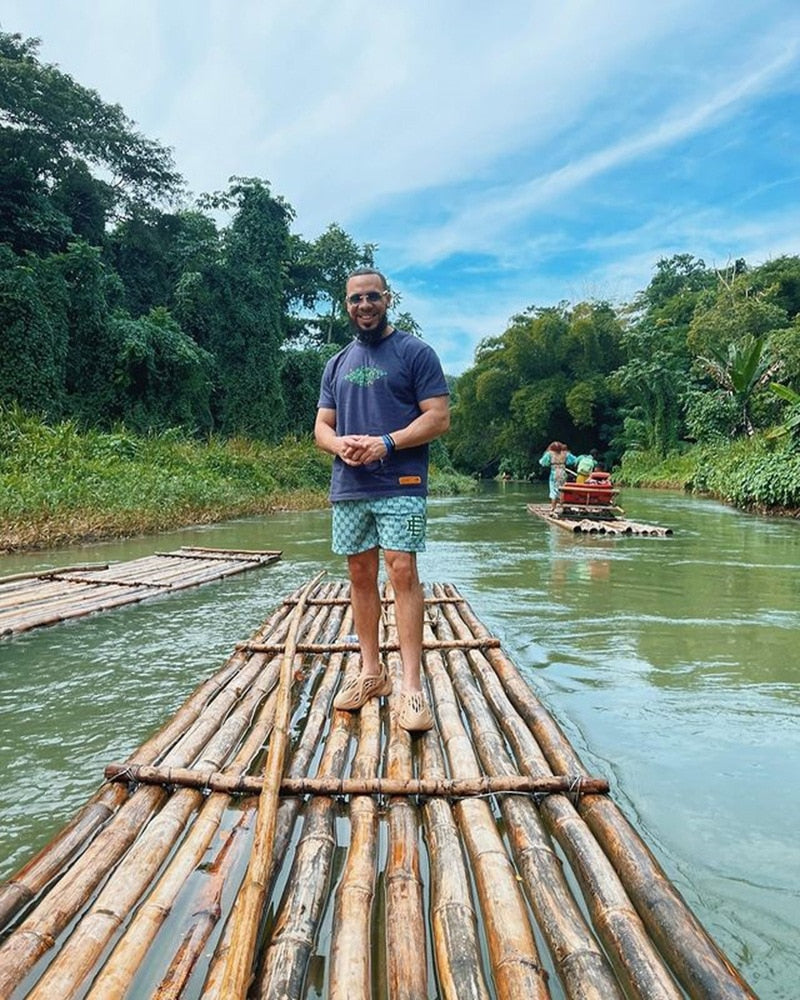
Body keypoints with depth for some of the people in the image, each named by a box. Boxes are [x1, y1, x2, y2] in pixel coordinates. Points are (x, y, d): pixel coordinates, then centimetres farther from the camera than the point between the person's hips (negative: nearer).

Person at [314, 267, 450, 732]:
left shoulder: (415, 352, 2)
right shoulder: (337, 364, 18)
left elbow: (439, 417, -6)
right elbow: (321, 425, 16)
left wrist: (386, 442, -17)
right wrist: (340, 444, -8)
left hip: (400, 485, -5)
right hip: (348, 488, 6)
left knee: (402, 572, -12)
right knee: (361, 575, 9)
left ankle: (412, 686, -7)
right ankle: (372, 672, 21)